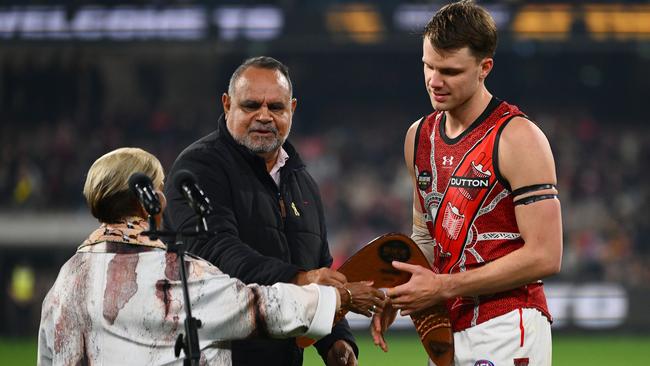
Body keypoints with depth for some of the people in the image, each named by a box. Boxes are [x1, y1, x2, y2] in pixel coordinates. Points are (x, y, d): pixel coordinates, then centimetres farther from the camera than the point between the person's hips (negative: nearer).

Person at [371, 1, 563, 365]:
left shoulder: (519, 138, -11)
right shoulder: (419, 136, 12)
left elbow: (544, 257, -16)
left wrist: (443, 287, -15)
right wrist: (394, 294, 5)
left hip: (508, 333, -7)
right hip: (447, 331, 7)